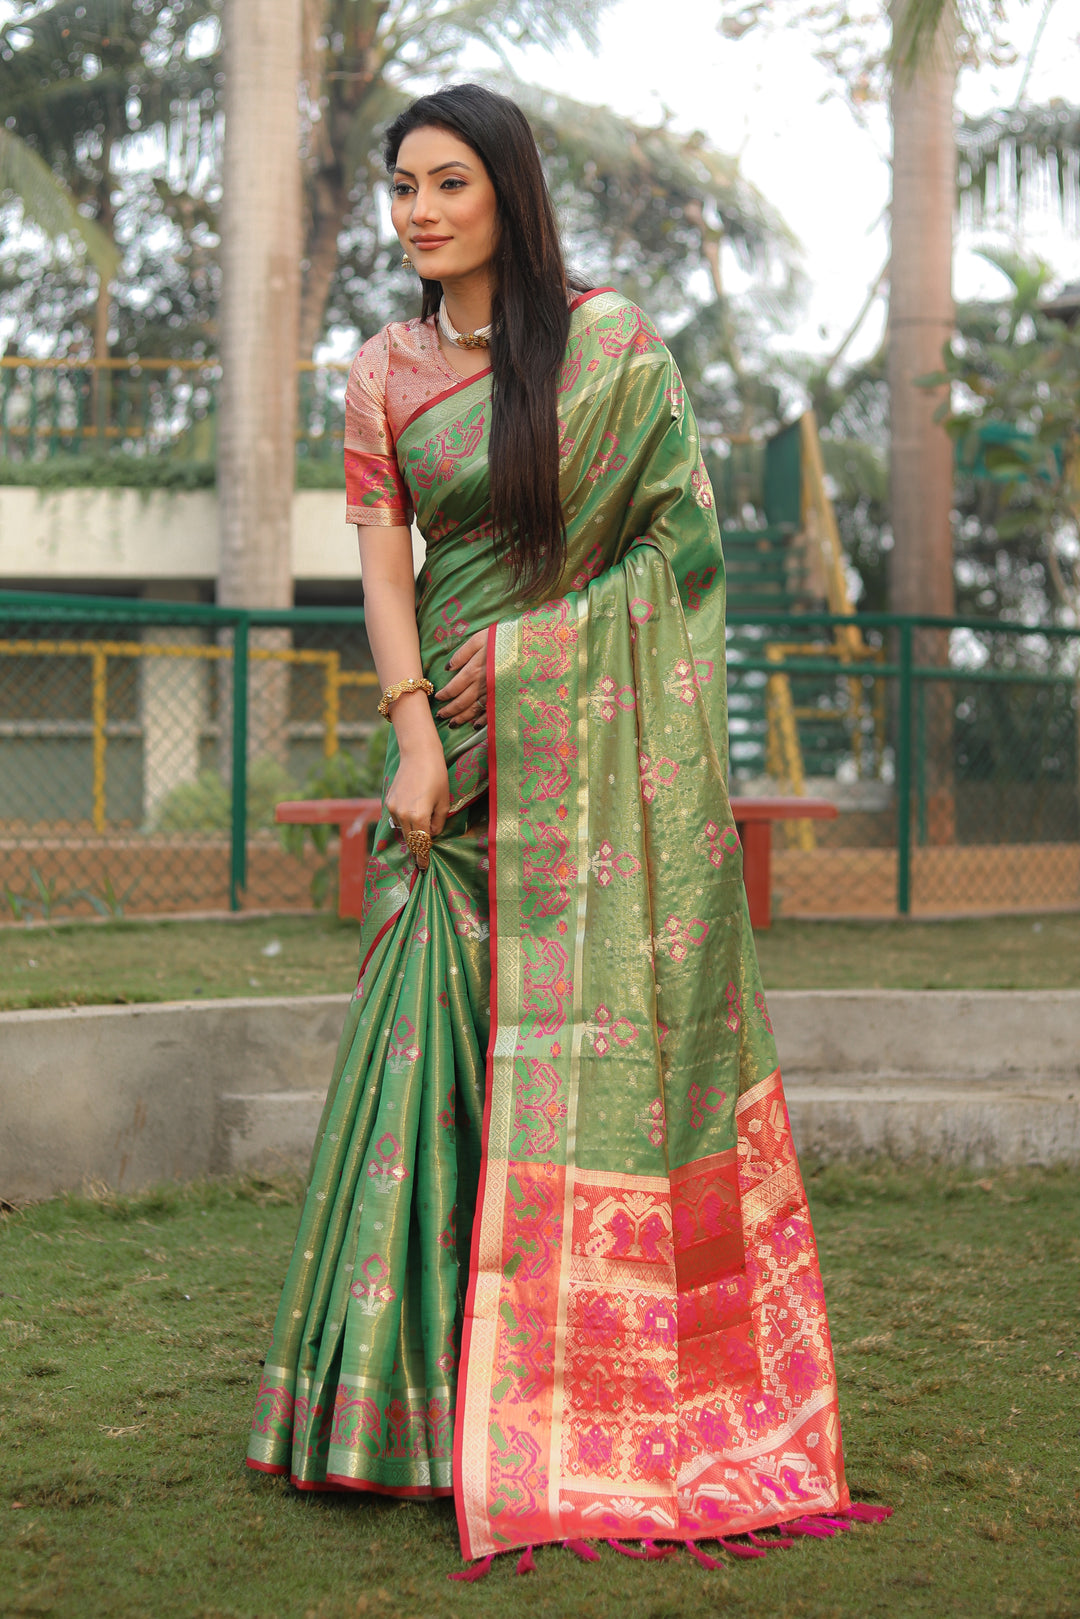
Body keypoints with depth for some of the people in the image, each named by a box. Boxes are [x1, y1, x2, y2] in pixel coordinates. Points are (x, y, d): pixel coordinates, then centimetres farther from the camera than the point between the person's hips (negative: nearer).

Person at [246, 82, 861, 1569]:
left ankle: (611, 1401, 4)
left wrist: (534, 639, -8)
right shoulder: (383, 374, 9)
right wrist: (414, 734, -10)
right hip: (466, 738, 3)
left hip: (606, 737, -3)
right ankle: (436, 1390, 6)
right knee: (443, 1038, -1)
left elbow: (688, 531, 0)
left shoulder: (613, 341, 0)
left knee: (600, 1029, -3)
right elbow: (384, 564, 2)